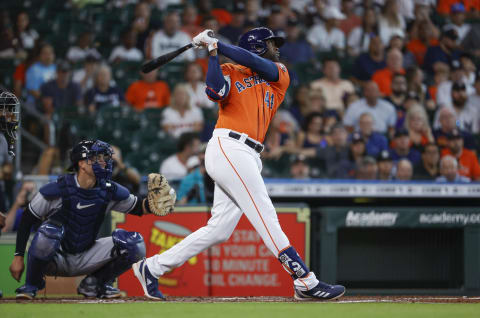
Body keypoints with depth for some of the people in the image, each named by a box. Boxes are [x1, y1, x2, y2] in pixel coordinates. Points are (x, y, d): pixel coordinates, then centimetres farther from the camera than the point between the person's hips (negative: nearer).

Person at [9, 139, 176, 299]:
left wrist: (152, 202, -16)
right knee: (49, 231, -38)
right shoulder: (57, 189, -17)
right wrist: (18, 257, -14)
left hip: (84, 260, 4)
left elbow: (138, 208, 8)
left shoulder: (109, 191, -5)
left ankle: (94, 283, 8)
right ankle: (31, 285, -11)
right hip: (55, 260, -4)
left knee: (135, 244, -13)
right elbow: (26, 220, -10)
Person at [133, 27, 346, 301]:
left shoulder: (280, 75, 22)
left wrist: (216, 44, 1)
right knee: (266, 216, -12)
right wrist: (213, 51, -7)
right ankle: (306, 282, -17)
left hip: (248, 157, 7)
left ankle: (151, 268, 11)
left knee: (219, 229, 3)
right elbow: (216, 92, -13)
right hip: (229, 148, -7)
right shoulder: (230, 72, 9)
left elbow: (256, 63, 2)